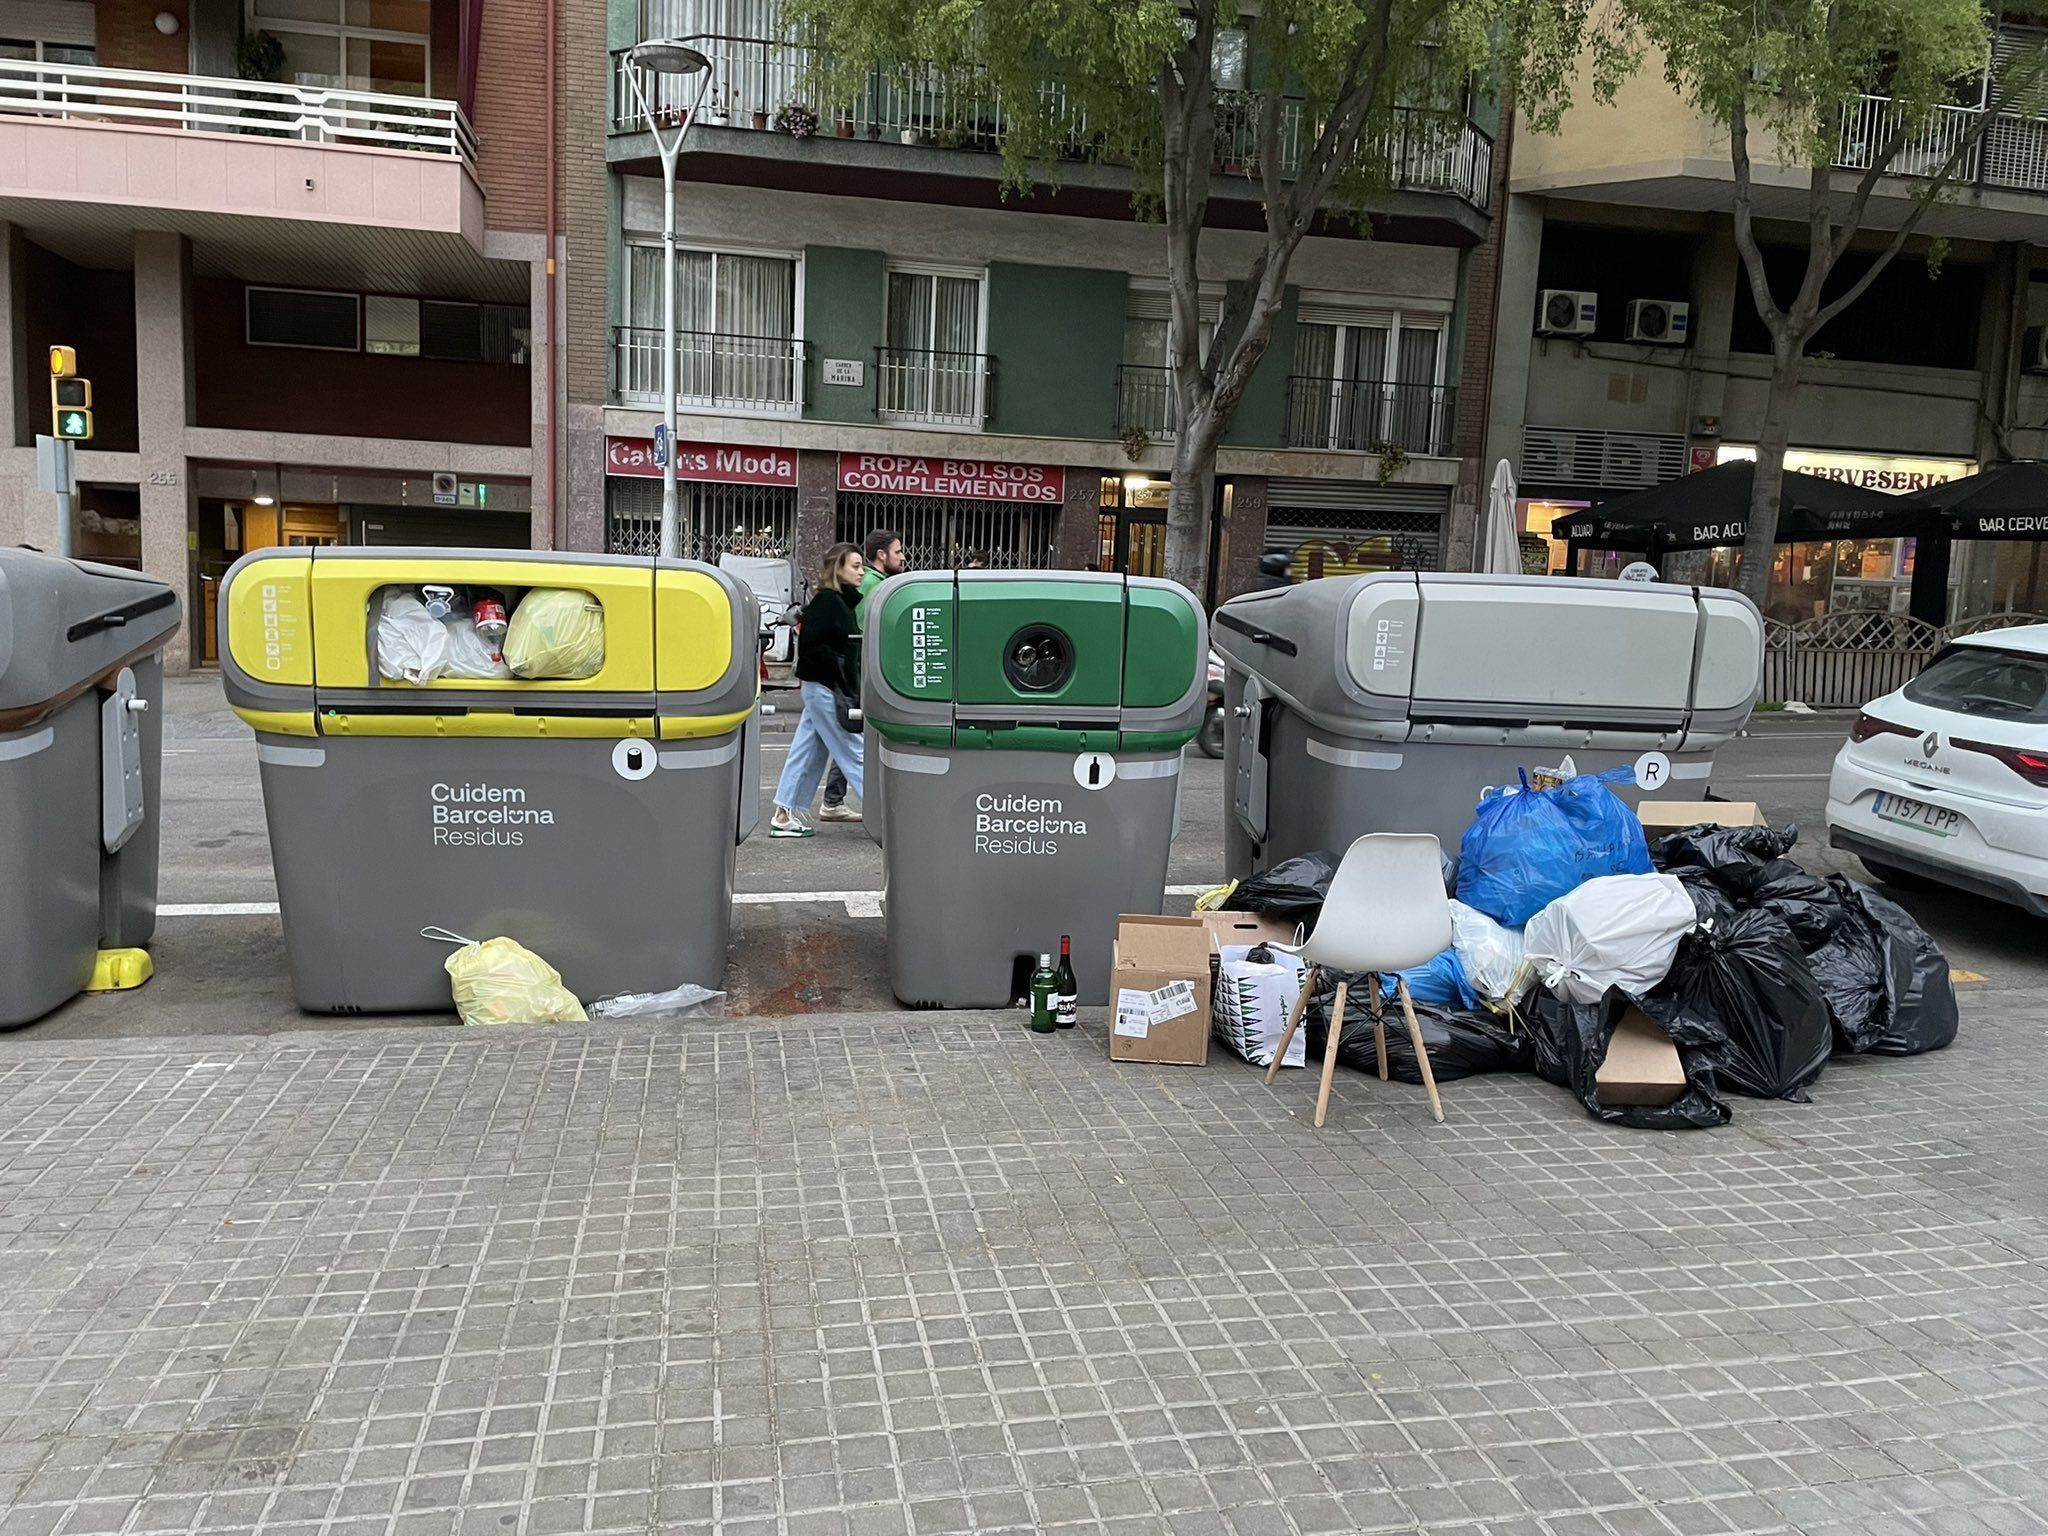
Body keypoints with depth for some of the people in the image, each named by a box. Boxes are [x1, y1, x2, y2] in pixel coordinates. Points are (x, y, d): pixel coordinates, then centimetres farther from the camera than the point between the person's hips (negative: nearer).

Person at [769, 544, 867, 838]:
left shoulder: (841, 601, 14)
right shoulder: (826, 602, -14)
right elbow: (810, 647, -21)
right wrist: (841, 666, -21)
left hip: (820, 687, 10)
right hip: (824, 687, -10)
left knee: (808, 752, 11)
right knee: (853, 752, -5)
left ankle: (784, 815, 15)